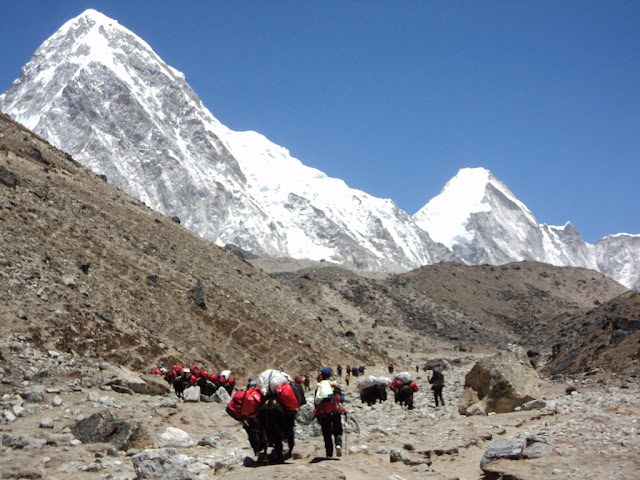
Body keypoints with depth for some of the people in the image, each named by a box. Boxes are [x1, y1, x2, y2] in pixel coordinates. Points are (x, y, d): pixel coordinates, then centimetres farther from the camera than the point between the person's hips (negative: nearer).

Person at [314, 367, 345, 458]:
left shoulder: (319, 386, 7)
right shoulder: (335, 384, 5)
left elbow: (315, 400, 4)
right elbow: (342, 398, 3)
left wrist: (317, 414, 12)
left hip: (323, 413, 1)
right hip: (336, 412, -1)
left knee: (326, 434, 7)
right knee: (337, 431, 8)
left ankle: (329, 453, 3)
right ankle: (338, 444, -20)